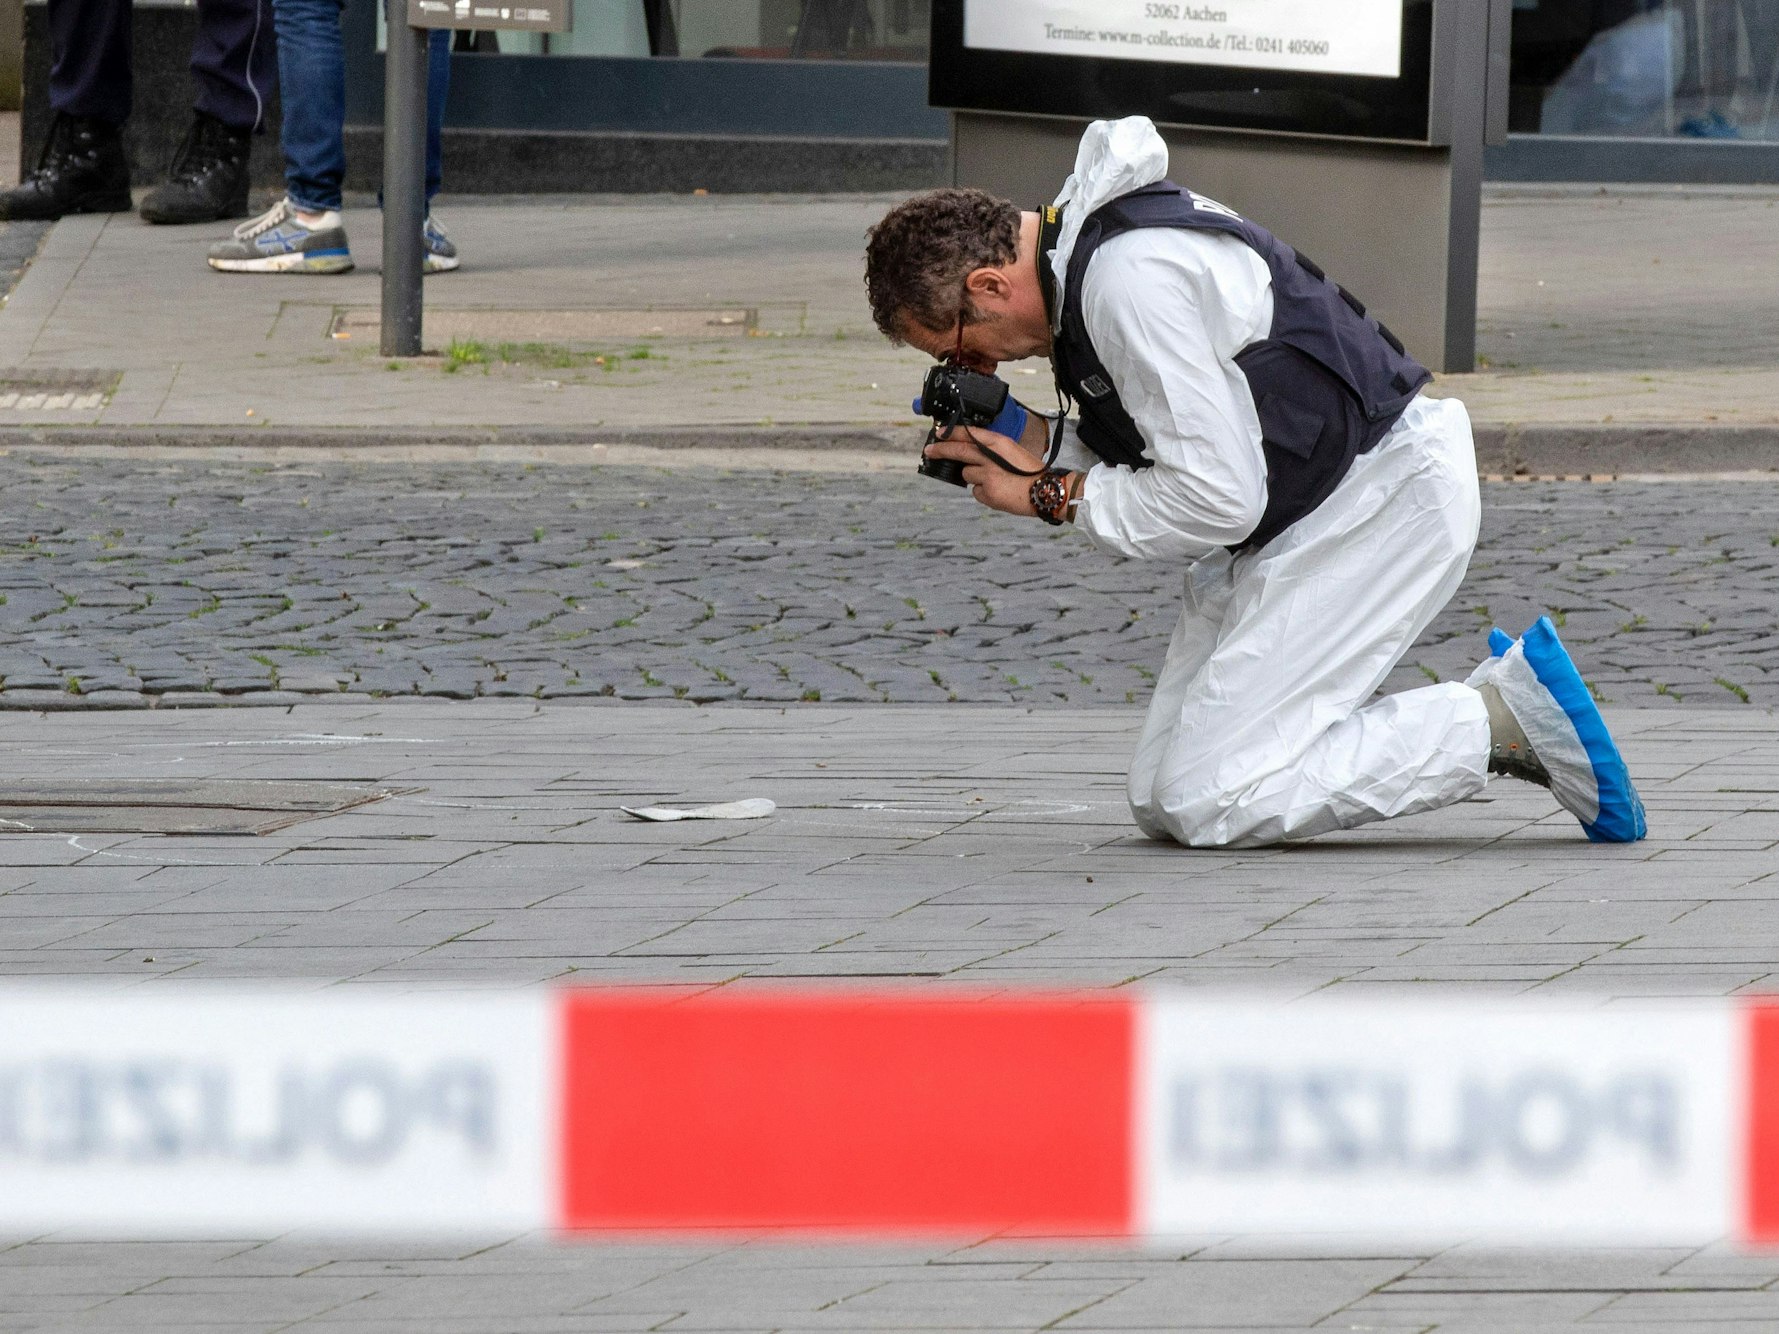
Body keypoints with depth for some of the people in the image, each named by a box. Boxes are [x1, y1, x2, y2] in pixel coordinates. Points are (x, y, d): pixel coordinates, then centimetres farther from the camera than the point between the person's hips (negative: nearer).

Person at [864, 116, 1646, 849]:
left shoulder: (1131, 280, -23)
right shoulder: (1084, 250, 8)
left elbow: (1214, 499, -24)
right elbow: (1177, 446, 17)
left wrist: (1050, 494, -12)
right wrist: (1043, 447, 1)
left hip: (1382, 500, -11)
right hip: (1296, 522, 11)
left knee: (1206, 804, -16)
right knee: (1160, 803, 4)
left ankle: (1504, 721, -8)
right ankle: (1487, 708, 8)